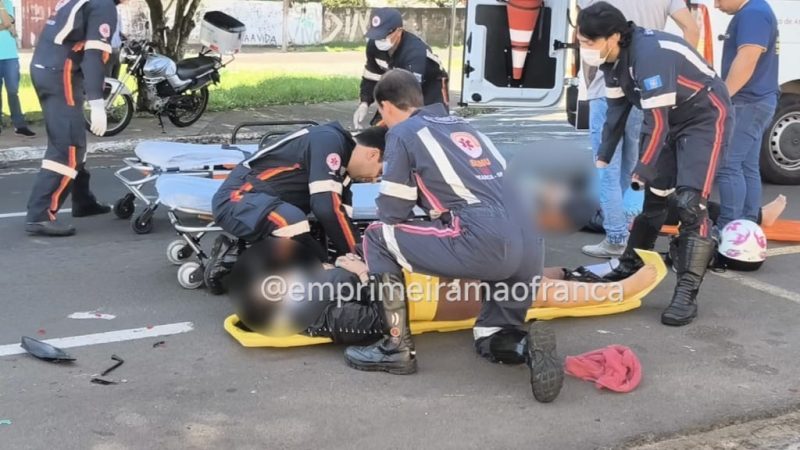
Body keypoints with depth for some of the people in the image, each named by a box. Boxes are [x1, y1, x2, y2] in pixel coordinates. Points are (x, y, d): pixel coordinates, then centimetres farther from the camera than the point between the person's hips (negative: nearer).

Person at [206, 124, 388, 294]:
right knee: (291, 221, -37)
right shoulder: (329, 141, -19)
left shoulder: (342, 166, 10)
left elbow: (340, 216, 8)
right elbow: (326, 208, -27)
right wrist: (359, 256, -18)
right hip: (237, 200, -9)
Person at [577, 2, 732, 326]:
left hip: (706, 117, -8)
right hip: (668, 118, 8)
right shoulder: (613, 57, -7)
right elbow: (617, 108, 6)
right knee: (652, 195, 14)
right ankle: (630, 266, 28)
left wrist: (639, 176, -25)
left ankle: (687, 294, -13)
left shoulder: (650, 55, -33)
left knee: (688, 203, -17)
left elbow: (657, 124, -30)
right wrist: (602, 159, 3)